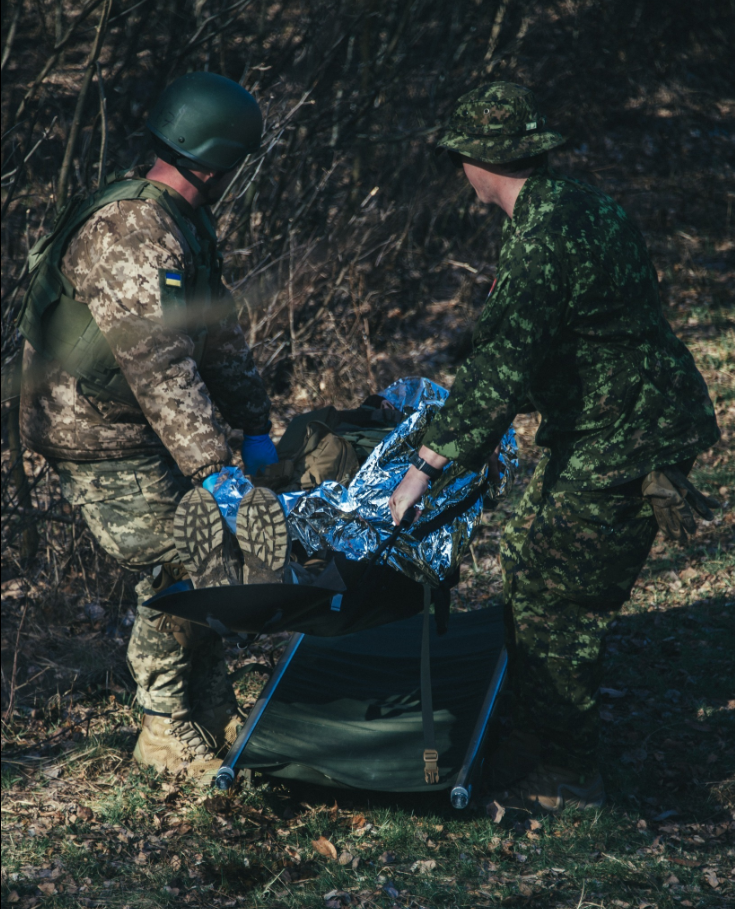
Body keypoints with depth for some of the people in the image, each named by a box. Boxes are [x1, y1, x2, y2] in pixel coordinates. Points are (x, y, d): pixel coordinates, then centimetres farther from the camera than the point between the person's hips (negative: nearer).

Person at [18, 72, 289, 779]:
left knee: (199, 568, 11)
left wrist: (254, 429, 7)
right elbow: (158, 366, -30)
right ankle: (166, 733, 7)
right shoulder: (130, 231, -24)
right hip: (102, 445, -10)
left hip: (147, 436, 10)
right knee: (176, 572, -7)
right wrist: (214, 468, -31)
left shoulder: (182, 224, 11)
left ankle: (214, 718, 23)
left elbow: (219, 334, 15)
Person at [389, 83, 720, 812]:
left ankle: (563, 776, 8)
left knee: (552, 601, -3)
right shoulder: (581, 205, 9)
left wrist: (428, 464, -28)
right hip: (599, 430, 10)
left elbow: (501, 368, -29)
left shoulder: (545, 238, -24)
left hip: (619, 446, -10)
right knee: (528, 571, 18)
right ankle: (540, 743, 30)